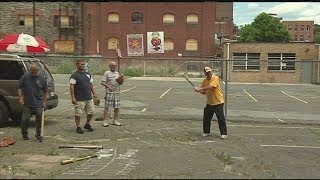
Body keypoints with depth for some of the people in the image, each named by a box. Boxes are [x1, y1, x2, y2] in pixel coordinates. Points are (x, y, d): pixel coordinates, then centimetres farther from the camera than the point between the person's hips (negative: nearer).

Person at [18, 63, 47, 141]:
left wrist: (45, 101, 6)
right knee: (25, 120, 0)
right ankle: (24, 135, 17)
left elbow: (45, 91, 11)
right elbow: (19, 88, 9)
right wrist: (20, 98, -2)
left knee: (39, 120, 4)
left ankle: (38, 135, 19)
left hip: (38, 104, 0)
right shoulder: (25, 77, 1)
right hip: (27, 104, 0)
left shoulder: (42, 79, 2)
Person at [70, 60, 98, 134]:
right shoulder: (74, 75, -6)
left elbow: (91, 84, 20)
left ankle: (87, 124, 29)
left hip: (89, 98, 6)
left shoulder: (88, 74, 14)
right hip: (79, 99, -6)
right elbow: (71, 87, -11)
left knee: (91, 111, 10)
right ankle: (78, 127, 11)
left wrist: (94, 93, 12)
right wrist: (73, 97, -17)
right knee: (78, 113, -1)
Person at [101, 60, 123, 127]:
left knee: (117, 107, 6)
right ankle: (104, 121, 2)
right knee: (107, 107, -3)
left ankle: (116, 120, 17)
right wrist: (108, 86, -20)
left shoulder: (117, 73, 16)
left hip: (117, 92, 5)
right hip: (109, 92, -5)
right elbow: (102, 82, -6)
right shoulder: (107, 73, -1)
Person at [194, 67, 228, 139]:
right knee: (206, 118, 10)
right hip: (209, 103, 6)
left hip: (218, 102, -6)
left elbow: (210, 87, -30)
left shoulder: (215, 78, -15)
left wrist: (200, 88, -29)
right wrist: (199, 90, -17)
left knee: (221, 118, -3)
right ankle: (207, 132, 25)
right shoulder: (205, 80, 4)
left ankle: (224, 133, 6)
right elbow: (203, 91, 5)